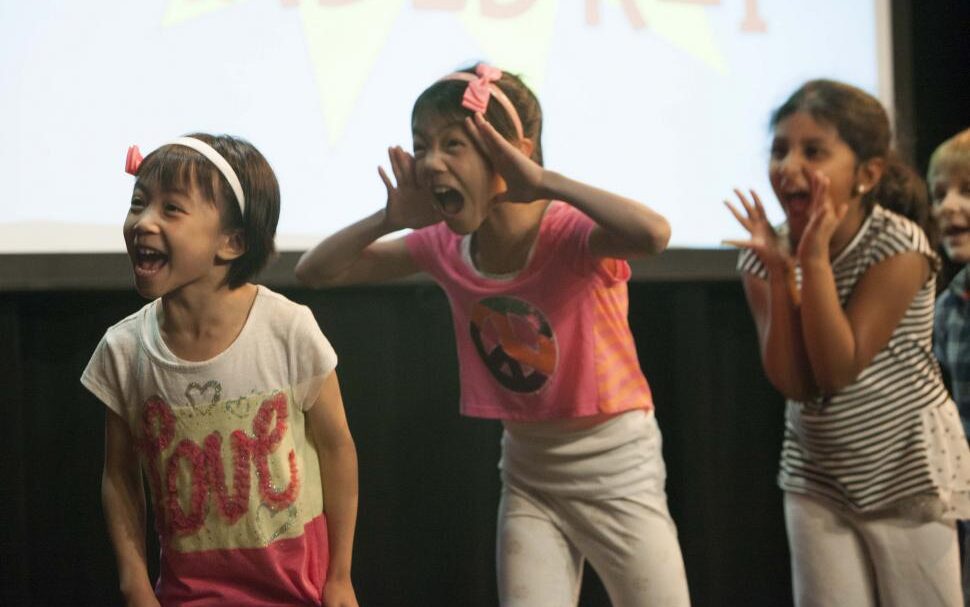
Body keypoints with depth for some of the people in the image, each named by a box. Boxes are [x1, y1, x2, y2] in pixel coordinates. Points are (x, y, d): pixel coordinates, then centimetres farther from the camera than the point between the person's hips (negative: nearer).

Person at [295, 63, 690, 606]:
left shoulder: (570, 233, -24)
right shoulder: (444, 247, -6)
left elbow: (654, 234, -47)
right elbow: (315, 271, -1)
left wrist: (544, 182, -39)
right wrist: (392, 218, -17)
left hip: (616, 465, -4)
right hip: (527, 468, 5)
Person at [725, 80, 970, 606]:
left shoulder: (898, 245, -17)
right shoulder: (765, 254, -5)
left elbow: (840, 370, -23)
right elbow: (794, 383, -14)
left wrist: (815, 259, -27)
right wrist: (779, 271, -21)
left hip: (907, 470, -4)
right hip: (817, 476, 4)